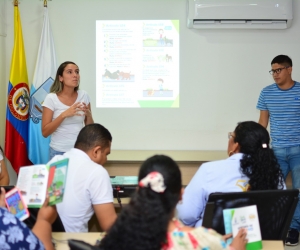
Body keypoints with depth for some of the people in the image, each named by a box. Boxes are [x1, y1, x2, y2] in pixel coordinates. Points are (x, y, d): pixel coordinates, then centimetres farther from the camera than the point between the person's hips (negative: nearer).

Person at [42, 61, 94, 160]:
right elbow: (45, 132, -12)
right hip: (59, 152, -3)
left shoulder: (84, 95, -1)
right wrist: (64, 115, -23)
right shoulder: (51, 98, -10)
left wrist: (88, 114, -15)